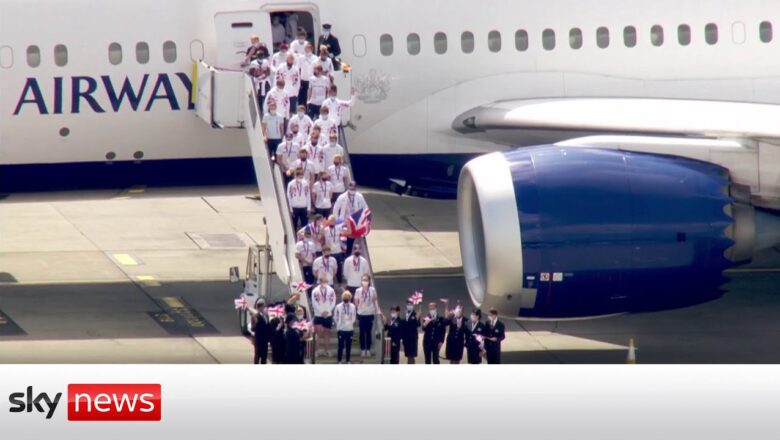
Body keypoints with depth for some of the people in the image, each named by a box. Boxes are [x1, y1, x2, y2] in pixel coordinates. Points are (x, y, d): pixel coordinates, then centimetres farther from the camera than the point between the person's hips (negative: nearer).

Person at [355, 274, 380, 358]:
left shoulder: (372, 290, -4)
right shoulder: (358, 291, -4)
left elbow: (375, 300, 3)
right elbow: (356, 302, 3)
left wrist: (377, 310, -3)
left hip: (370, 314, 0)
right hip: (361, 314, 0)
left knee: (368, 332, 5)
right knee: (362, 332, 6)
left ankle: (368, 350, 13)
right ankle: (363, 350, 14)